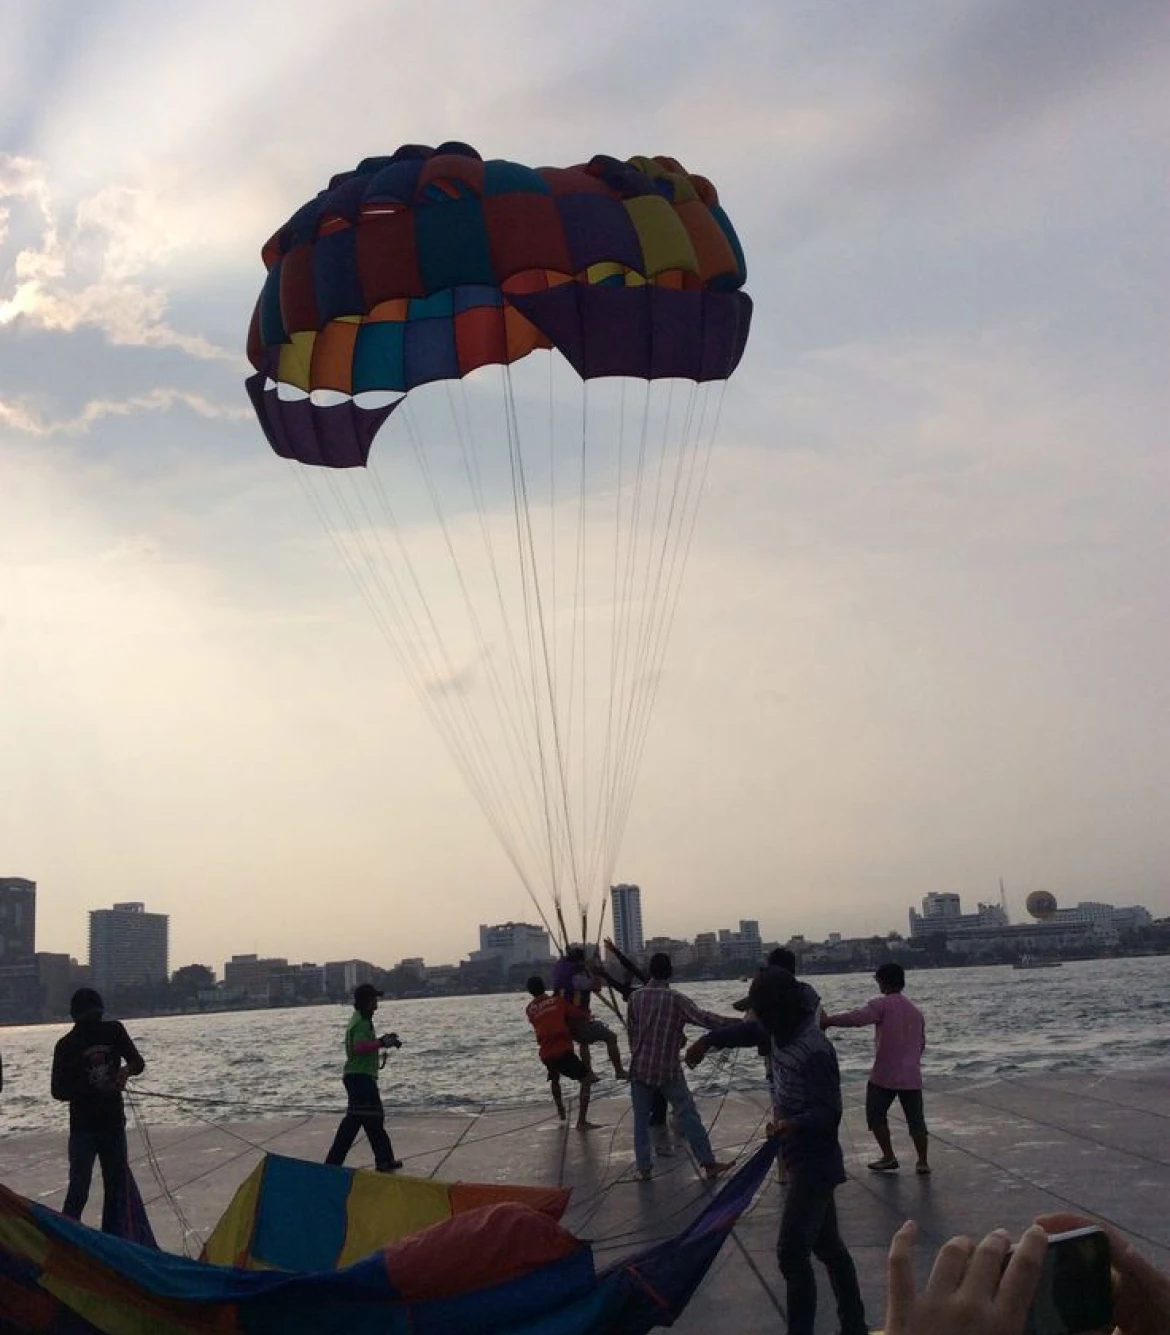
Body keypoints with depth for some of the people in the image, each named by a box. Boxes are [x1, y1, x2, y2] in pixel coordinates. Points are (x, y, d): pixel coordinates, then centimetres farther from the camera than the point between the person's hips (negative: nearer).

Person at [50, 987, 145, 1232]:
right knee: (78, 1189, -12)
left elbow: (138, 1062, 5)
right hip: (83, 1127, -4)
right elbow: (58, 1090, -7)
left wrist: (127, 1069, -18)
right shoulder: (67, 1045, -7)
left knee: (117, 1185, 9)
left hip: (113, 1123, 4)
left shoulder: (114, 1031, 2)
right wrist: (91, 1092, -22)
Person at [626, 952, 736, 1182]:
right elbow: (702, 1018, -19)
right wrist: (733, 1024, -18)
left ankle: (643, 1168, 6)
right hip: (669, 1068, -2)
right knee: (689, 1115, 4)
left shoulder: (636, 997, -2)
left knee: (641, 1119, 9)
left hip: (640, 1067, 2)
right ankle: (708, 1163, 3)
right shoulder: (677, 1000, -10)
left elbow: (632, 1029, 4)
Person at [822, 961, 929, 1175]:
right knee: (916, 1119, 10)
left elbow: (855, 1018, -25)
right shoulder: (915, 1010, 12)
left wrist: (827, 1021, -22)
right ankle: (923, 1162, 9)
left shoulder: (883, 1004, -10)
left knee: (875, 1115, 11)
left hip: (884, 1075, -5)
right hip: (912, 1076, 5)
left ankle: (889, 1158, 12)